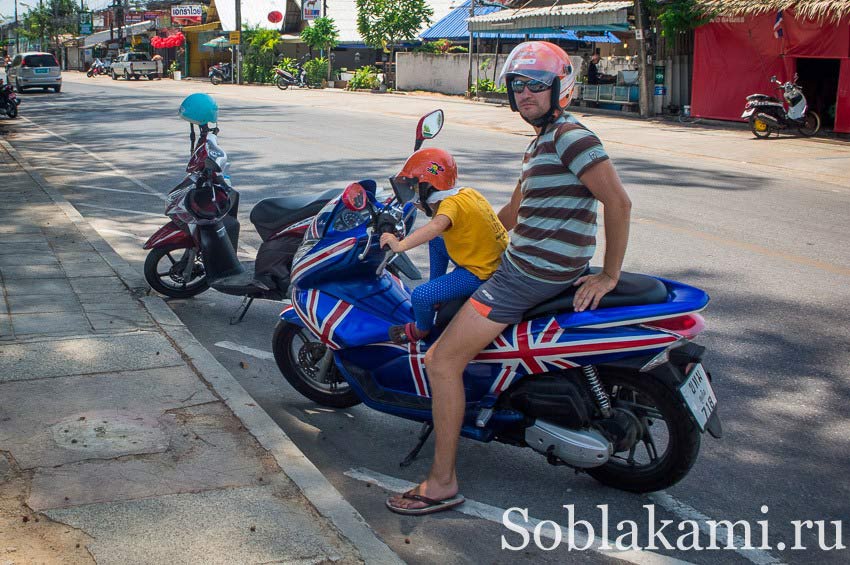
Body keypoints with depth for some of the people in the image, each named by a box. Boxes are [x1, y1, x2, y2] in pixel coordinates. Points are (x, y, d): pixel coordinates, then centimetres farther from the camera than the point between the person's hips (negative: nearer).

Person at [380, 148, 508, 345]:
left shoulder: (451, 203, -20)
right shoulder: (469, 193, 7)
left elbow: (436, 226, -41)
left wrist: (400, 245, -48)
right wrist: (428, 208, 8)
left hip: (480, 275, -10)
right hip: (494, 260, 10)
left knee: (420, 296, -16)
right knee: (436, 241, 24)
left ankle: (422, 330, 13)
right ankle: (435, 290, 31)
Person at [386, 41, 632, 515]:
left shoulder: (570, 136, -14)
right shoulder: (543, 142, 18)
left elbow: (619, 202, -22)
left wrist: (609, 276, -20)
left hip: (533, 274, -11)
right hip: (522, 262, 11)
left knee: (443, 360, -12)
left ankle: (442, 483, -5)